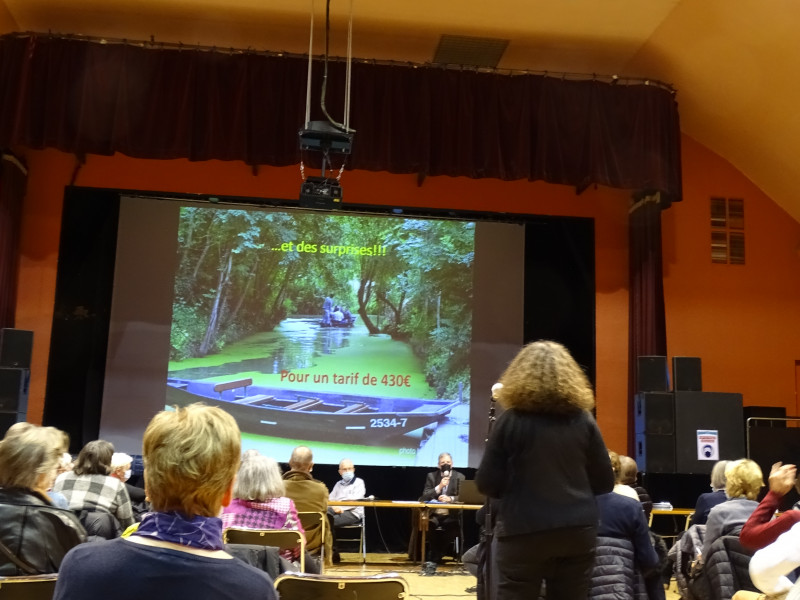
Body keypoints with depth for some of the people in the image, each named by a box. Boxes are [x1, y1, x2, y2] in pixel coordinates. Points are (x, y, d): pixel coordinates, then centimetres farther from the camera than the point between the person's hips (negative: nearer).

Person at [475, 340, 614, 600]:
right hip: (578, 531, 3)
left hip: (522, 532, -3)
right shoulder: (583, 420, 1)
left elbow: (487, 484, -6)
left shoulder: (511, 420, -7)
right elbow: (605, 483, 5)